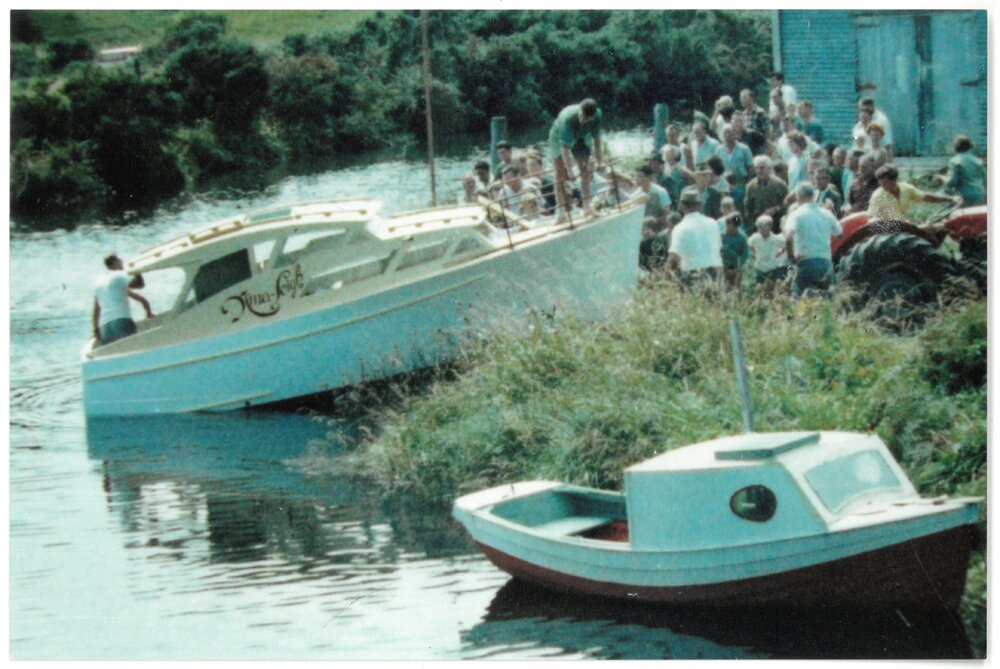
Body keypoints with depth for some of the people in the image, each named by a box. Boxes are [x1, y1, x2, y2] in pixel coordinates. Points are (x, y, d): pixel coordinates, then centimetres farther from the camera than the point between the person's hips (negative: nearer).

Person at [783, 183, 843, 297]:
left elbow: (788, 238, -20)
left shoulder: (796, 215, -6)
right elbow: (838, 233, 16)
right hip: (827, 263, 5)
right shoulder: (827, 214, 10)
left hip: (807, 263, -5)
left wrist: (791, 257, -8)